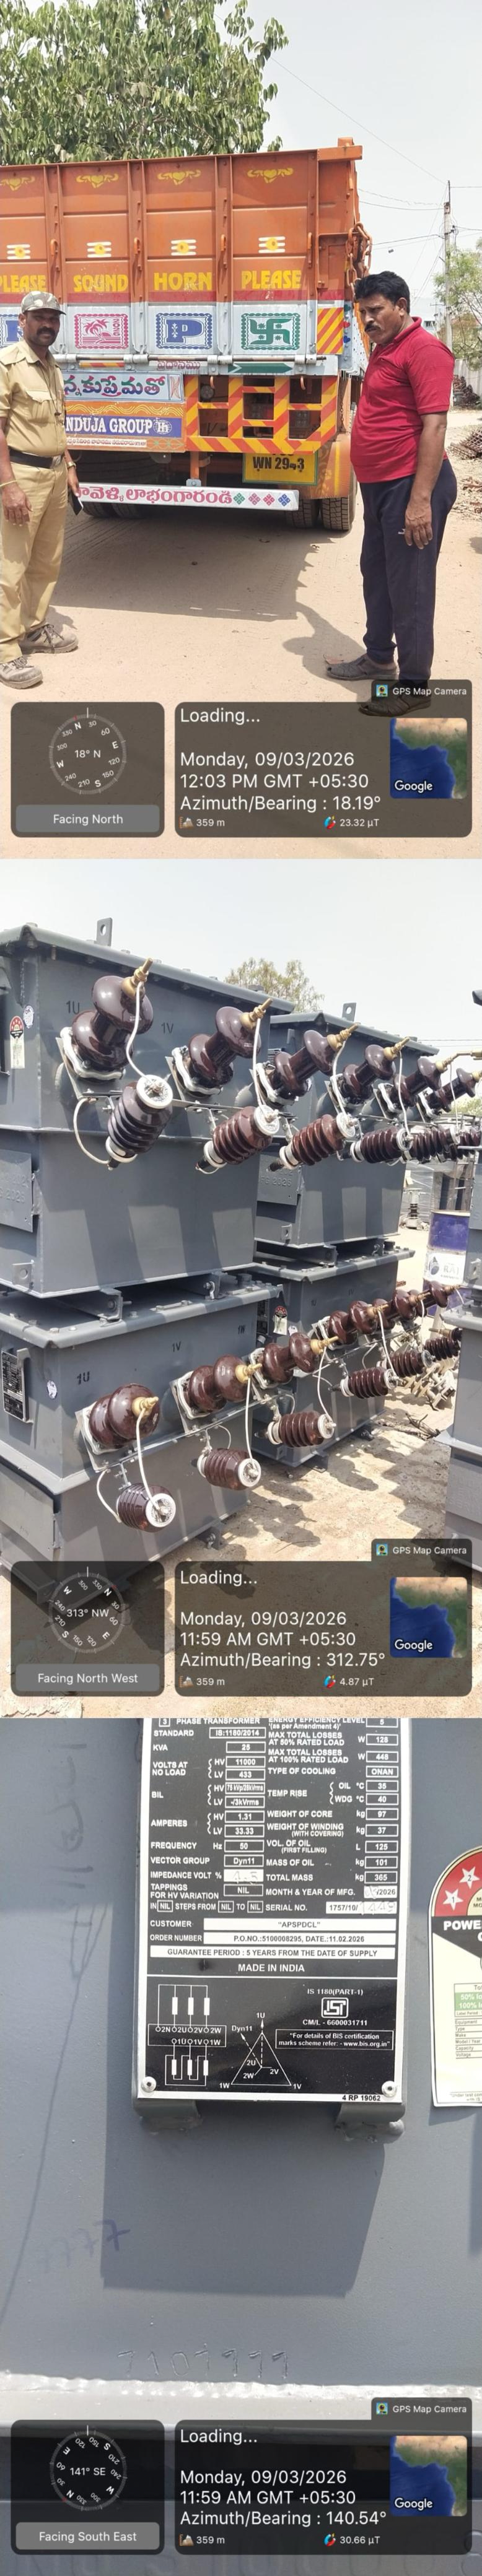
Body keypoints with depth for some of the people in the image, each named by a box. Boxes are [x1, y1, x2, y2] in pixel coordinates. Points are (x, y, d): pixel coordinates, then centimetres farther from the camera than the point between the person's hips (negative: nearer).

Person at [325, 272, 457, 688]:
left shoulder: (423, 349, -16)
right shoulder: (384, 348, 15)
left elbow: (435, 425, -22)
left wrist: (421, 498, -27)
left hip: (410, 486, -10)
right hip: (380, 484, 10)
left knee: (409, 588, -4)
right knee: (376, 575, 20)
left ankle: (413, 684, 3)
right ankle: (379, 657, 36)